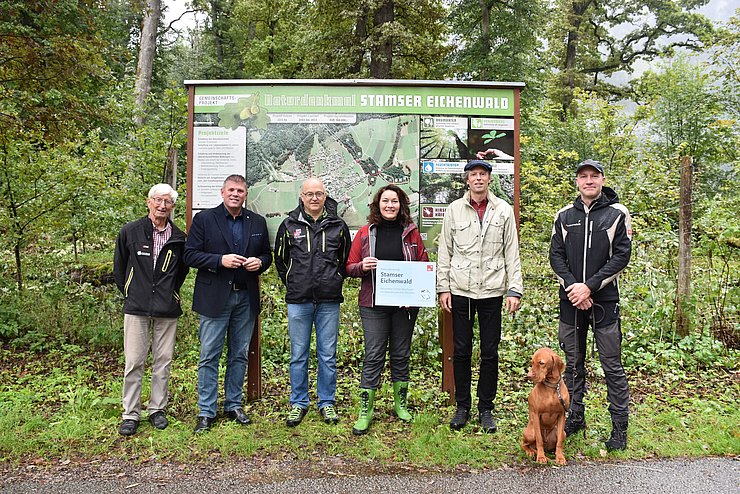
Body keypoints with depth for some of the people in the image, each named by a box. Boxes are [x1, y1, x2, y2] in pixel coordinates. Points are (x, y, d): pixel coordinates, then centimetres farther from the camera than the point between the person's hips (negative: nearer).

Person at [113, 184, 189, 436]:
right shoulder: (130, 231, 0)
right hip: (136, 308, -1)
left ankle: (157, 409, 22)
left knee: (163, 361, 8)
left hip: (167, 310, 2)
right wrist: (129, 292, 11)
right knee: (134, 362, 1)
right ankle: (130, 414, 14)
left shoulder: (179, 238, 4)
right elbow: (119, 267, 10)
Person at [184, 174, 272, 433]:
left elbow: (267, 254, 16)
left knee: (239, 355, 12)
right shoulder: (204, 219, 0)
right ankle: (206, 412, 12)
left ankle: (234, 405, 25)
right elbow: (190, 255, -5)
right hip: (214, 297, -3)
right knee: (209, 356, 0)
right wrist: (220, 260, -18)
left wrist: (260, 262, -7)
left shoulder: (258, 222, 9)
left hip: (246, 298, 4)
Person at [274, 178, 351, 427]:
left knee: (328, 355, 7)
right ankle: (298, 403, 21)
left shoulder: (338, 226, 5)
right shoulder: (289, 225, 4)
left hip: (329, 302, 0)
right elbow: (280, 259, 14)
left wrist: (335, 281, 8)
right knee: (298, 355, 8)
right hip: (298, 301, 0)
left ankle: (327, 403, 21)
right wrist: (293, 284, 10)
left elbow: (346, 259, 15)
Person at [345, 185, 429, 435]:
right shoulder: (365, 233, 4)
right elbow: (350, 267, 5)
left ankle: (400, 404, 27)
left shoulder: (411, 233, 5)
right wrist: (362, 267, -16)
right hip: (374, 304, -1)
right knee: (373, 357, -1)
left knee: (401, 355, 12)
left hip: (405, 303, 2)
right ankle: (365, 411, 8)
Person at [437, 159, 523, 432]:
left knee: (490, 353, 6)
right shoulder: (454, 209, 5)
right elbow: (445, 252, 6)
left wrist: (514, 290, -2)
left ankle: (486, 409, 20)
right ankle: (462, 407, 21)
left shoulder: (504, 210, 5)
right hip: (460, 290, 0)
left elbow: (512, 253, 5)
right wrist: (443, 287, 1)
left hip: (492, 291, 0)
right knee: (461, 351, 6)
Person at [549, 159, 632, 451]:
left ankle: (620, 427, 15)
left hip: (604, 300, -3)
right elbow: (556, 255, 4)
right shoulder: (564, 216, 8)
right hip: (570, 300, 3)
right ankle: (575, 417, 26)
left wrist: (590, 286, -15)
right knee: (573, 363, 12)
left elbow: (622, 255, -7)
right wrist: (572, 285, -12)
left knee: (612, 366, 3)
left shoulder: (617, 213, -1)